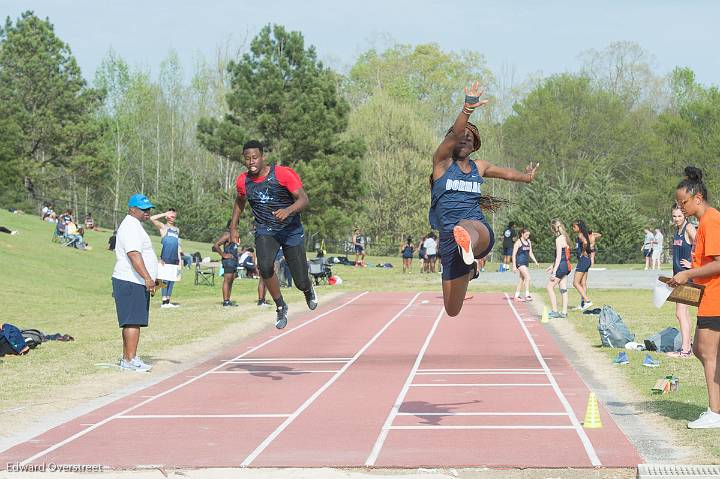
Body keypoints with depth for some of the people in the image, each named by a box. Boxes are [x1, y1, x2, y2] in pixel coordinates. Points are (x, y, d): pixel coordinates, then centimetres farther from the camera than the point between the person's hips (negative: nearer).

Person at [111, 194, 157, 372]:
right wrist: (147, 277, -31)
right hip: (132, 283, -11)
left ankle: (126, 358, 17)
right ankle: (131, 360, -15)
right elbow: (134, 255, -24)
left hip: (137, 283, 11)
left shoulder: (135, 226, 23)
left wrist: (149, 278, 31)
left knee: (132, 322, 13)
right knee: (133, 321, -13)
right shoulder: (131, 227, -13)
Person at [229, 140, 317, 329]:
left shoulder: (283, 174, -17)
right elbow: (239, 202, 19)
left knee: (300, 282, 0)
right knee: (265, 266, -29)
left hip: (291, 230, -2)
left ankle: (308, 289, 41)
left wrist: (288, 210, -36)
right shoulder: (243, 181, -3)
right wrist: (233, 228, 14)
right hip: (264, 231, 2)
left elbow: (304, 199, -17)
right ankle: (281, 307, -7)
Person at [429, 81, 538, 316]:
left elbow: (504, 172, 41)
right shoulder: (442, 162, 5)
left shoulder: (479, 167, 19)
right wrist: (467, 110, -31)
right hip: (449, 236, -1)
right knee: (453, 310, 6)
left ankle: (468, 241, -79)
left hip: (479, 227, 1)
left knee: (472, 227, -41)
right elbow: (454, 133, -14)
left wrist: (526, 177, 59)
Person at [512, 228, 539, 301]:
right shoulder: (518, 242, -11)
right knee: (528, 277, -20)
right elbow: (514, 254, -11)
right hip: (520, 262, -8)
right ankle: (527, 295, -22)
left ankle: (516, 296, 19)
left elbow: (530, 253, 19)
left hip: (526, 262, 8)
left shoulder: (529, 242, 12)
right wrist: (514, 266, -15)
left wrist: (535, 261, 9)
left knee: (521, 279, 12)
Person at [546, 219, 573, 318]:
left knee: (549, 287, -2)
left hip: (561, 266, -9)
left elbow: (558, 257, -18)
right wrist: (553, 266, 26)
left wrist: (554, 272, -18)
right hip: (566, 266, 9)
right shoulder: (565, 237, 12)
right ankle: (564, 312, 11)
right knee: (563, 290, 10)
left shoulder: (559, 239, -16)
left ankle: (555, 311, -4)